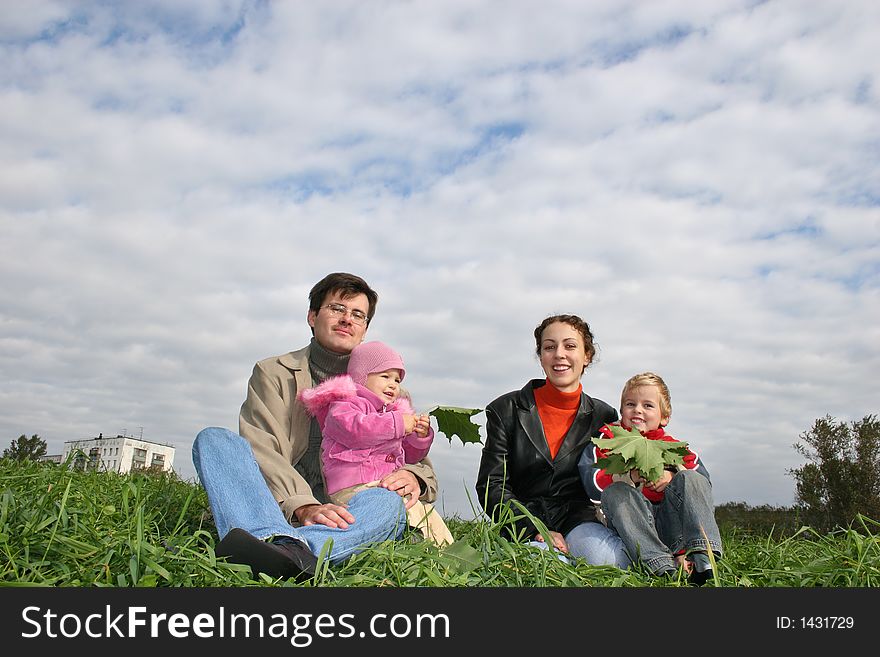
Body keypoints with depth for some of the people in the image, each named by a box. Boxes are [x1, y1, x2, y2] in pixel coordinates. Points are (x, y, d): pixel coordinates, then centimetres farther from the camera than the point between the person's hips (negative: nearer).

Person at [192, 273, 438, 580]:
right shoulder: (273, 373, 12)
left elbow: (419, 461, 14)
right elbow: (262, 451, -5)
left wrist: (412, 476, -14)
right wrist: (302, 506, -25)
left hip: (349, 517, 1)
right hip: (279, 508, 0)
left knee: (390, 502, -31)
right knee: (215, 439, -22)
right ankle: (276, 543, -49)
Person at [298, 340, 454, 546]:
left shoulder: (395, 412, 28)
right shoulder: (343, 405, 2)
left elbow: (409, 455, 30)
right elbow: (353, 428, -23)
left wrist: (421, 436, 7)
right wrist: (396, 423, -18)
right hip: (354, 487, -9)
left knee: (428, 511, -1)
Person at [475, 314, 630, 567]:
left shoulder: (603, 416, 7)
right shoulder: (506, 410, 0)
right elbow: (490, 486, -4)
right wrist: (535, 530, -16)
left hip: (578, 517, 2)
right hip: (523, 524, -2)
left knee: (603, 557, -31)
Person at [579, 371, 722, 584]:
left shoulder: (672, 446, 17)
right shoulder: (607, 440, 9)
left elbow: (701, 477, 5)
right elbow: (592, 484, -6)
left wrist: (672, 476, -15)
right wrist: (630, 476, -22)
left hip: (669, 523, 2)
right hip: (630, 524, -2)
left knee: (690, 479, -16)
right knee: (616, 492, -30)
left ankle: (702, 556, -32)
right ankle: (661, 565, -44)